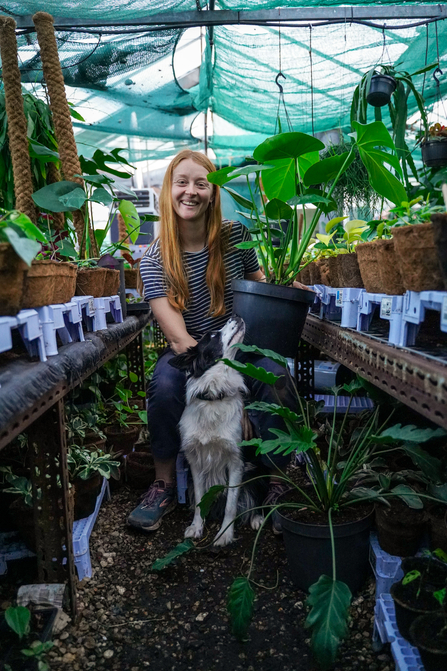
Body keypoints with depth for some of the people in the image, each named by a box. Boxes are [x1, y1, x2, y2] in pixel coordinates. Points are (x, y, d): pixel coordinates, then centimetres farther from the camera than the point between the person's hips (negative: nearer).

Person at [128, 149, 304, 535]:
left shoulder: (235, 235, -4)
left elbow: (258, 282, 13)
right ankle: (164, 487, -8)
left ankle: (279, 488, -11)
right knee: (165, 385, -32)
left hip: (243, 345, 1)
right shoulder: (155, 260, -9)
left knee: (278, 380, -30)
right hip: (189, 352, 0)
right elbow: (177, 336, -19)